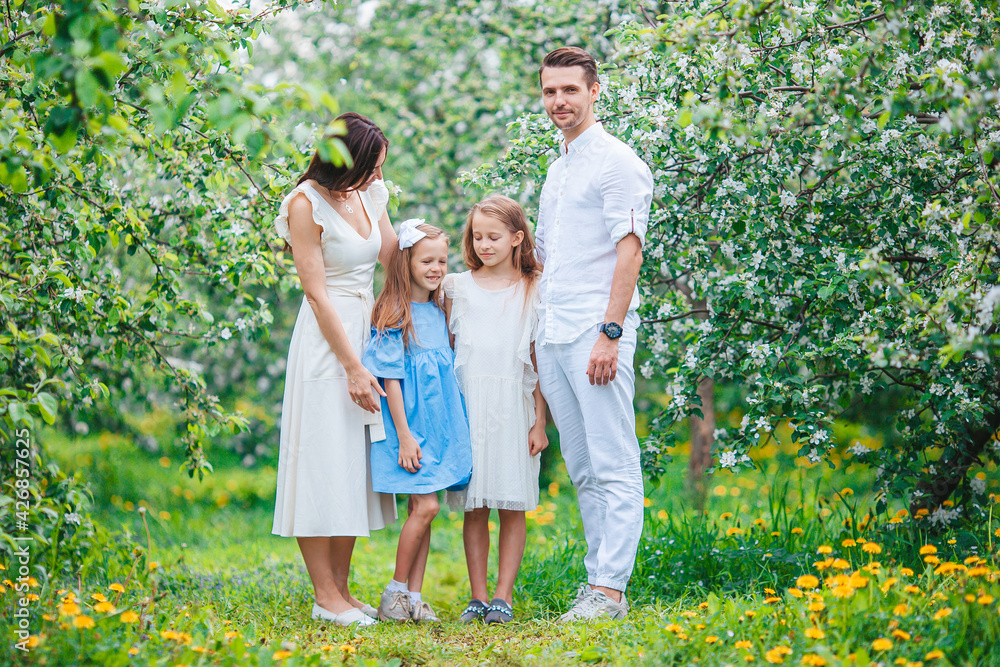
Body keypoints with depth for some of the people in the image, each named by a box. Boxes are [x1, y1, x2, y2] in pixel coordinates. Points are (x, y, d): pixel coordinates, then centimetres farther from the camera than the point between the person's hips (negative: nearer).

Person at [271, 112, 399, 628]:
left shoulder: (367, 195, 7)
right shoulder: (306, 204, -13)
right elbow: (317, 293, -15)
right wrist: (352, 367, -17)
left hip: (370, 329, 8)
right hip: (326, 339, -8)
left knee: (357, 464, 8)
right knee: (324, 461, -4)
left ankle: (341, 589, 13)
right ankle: (325, 596, 1)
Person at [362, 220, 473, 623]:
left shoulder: (439, 313, 13)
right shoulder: (394, 315, -10)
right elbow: (390, 378, -12)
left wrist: (451, 429, 17)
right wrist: (404, 434, -16)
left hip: (438, 423, 7)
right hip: (409, 422, -7)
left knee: (422, 509, 6)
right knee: (425, 506, -12)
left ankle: (413, 597, 10)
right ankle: (395, 593, -1)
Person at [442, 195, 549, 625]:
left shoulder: (532, 291, 5)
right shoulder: (457, 288, 8)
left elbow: (539, 362, 5)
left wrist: (540, 422, 1)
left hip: (513, 405, -1)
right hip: (467, 404, 1)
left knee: (512, 506, -1)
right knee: (474, 507, 2)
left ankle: (503, 596, 3)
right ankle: (478, 597, 7)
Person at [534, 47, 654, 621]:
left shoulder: (617, 162, -5)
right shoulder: (558, 169, 21)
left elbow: (629, 252, -13)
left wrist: (610, 333, -20)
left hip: (596, 333, -9)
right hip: (553, 336, 9)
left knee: (614, 467, -7)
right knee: (583, 470, 9)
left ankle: (611, 590, -9)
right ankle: (598, 579, 13)